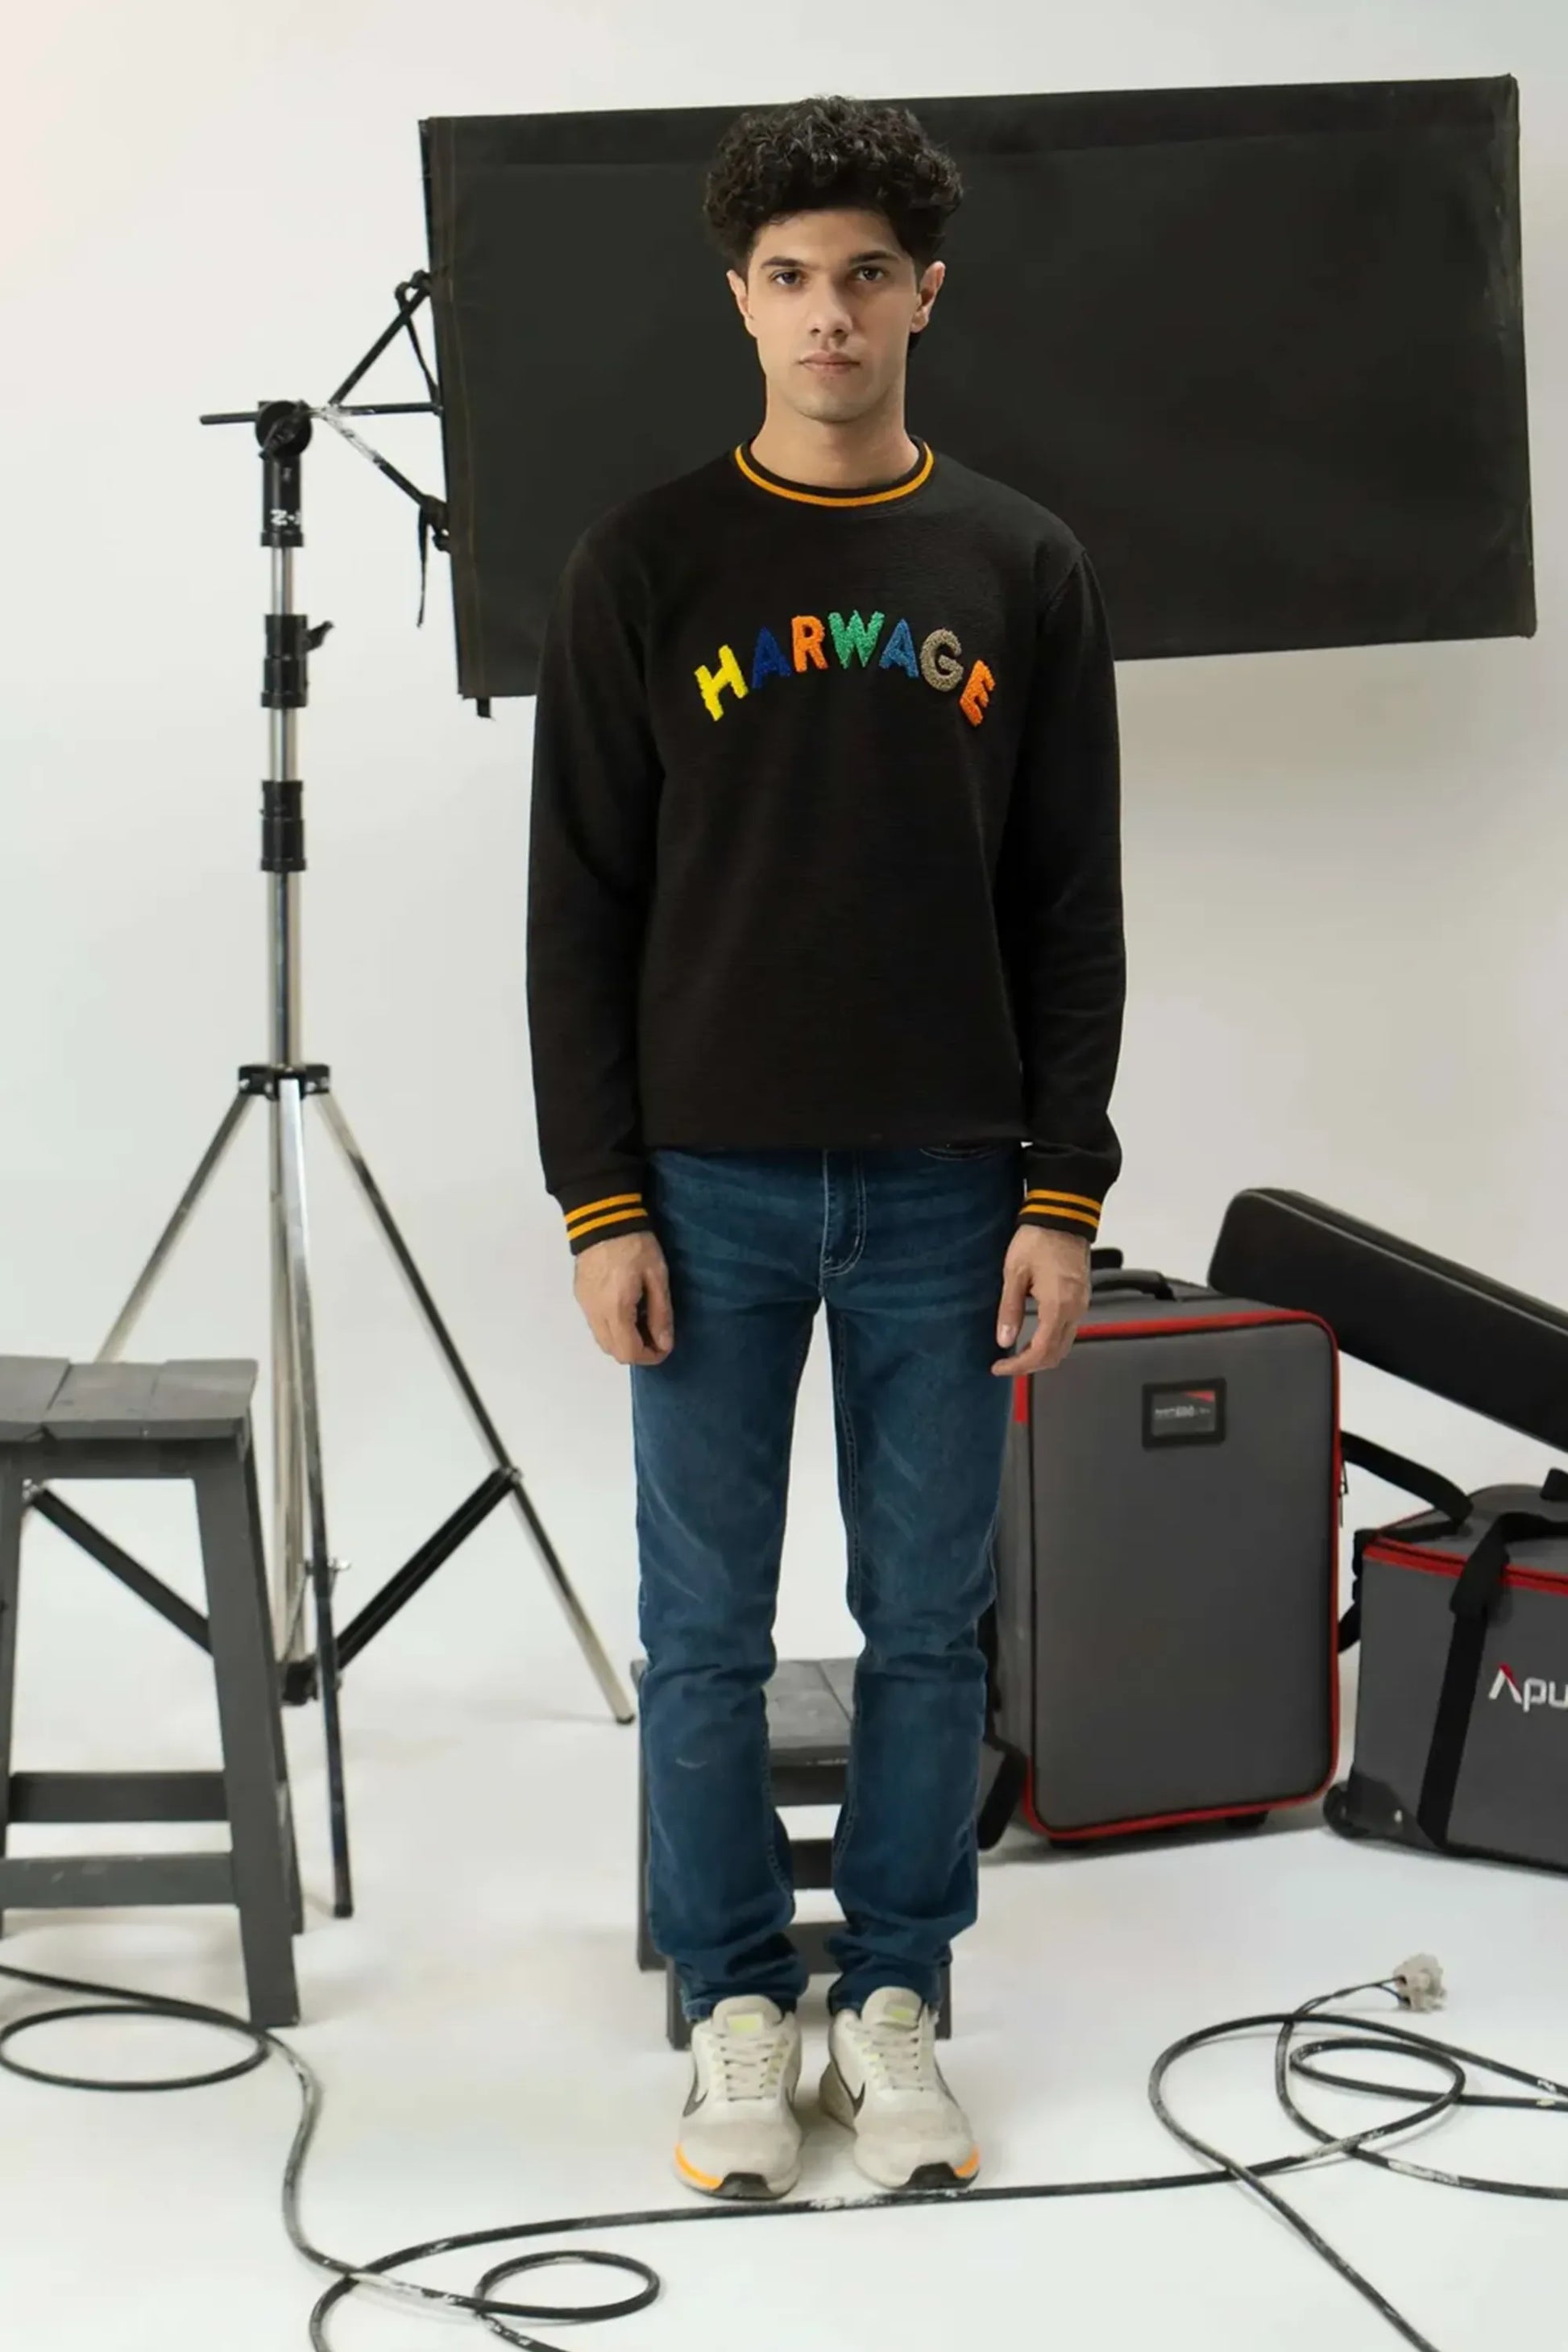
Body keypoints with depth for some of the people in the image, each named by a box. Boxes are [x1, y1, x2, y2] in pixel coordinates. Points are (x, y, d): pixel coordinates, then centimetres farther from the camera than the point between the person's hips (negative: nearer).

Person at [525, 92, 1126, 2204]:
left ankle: (897, 2002, 23)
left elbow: (1072, 910, 4)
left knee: (930, 1624, 8)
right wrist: (600, 1201, -7)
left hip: (946, 1195, 1)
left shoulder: (1021, 571, 4)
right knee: (709, 1629, 6)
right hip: (711, 1189, -1)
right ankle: (736, 2009, 21)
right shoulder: (646, 565, -1)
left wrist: (1066, 1193, -2)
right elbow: (581, 907, -2)